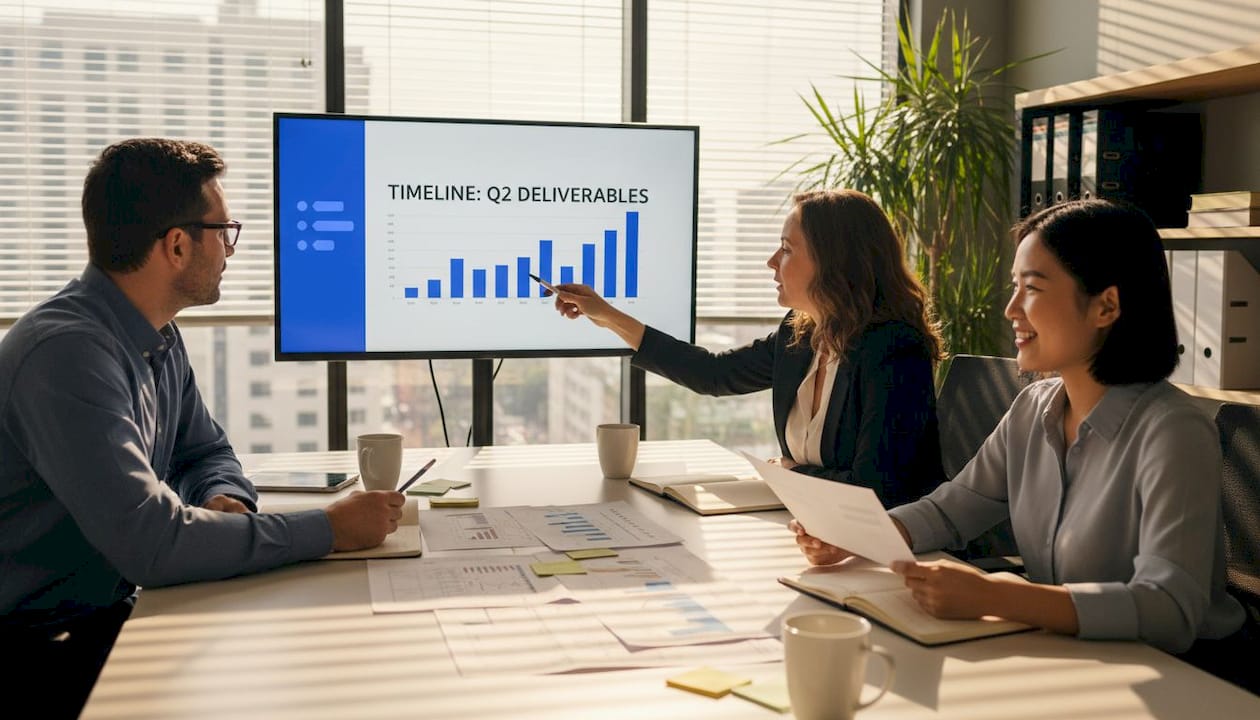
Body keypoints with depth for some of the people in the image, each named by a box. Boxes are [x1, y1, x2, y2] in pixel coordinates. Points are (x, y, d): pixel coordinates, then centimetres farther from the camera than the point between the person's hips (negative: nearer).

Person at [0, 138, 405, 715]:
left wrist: (221, 498, -7)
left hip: (107, 613, 8)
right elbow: (152, 544, -32)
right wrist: (329, 529, -25)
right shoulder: (68, 352, -26)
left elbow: (207, 450, 18)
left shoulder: (160, 339, 4)